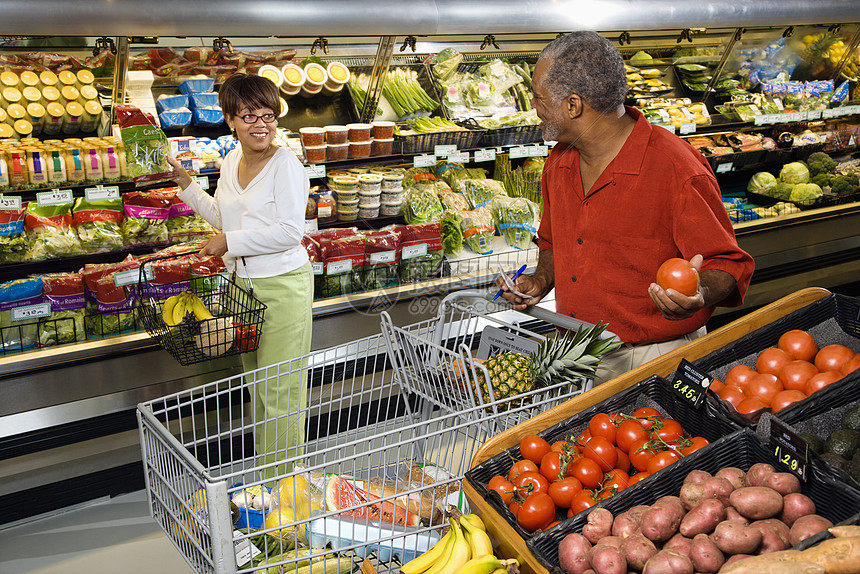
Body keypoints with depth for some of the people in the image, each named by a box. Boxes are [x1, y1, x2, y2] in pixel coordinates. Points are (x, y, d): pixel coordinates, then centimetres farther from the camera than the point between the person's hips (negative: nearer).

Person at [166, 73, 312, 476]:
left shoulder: (285, 164, -14)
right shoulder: (232, 160, 9)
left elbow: (290, 232, -21)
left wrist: (231, 242, -18)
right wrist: (185, 182, 16)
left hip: (282, 287, -8)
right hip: (242, 283, 8)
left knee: (279, 387, -2)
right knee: (255, 380, 17)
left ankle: (282, 476, 11)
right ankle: (262, 464, 31)